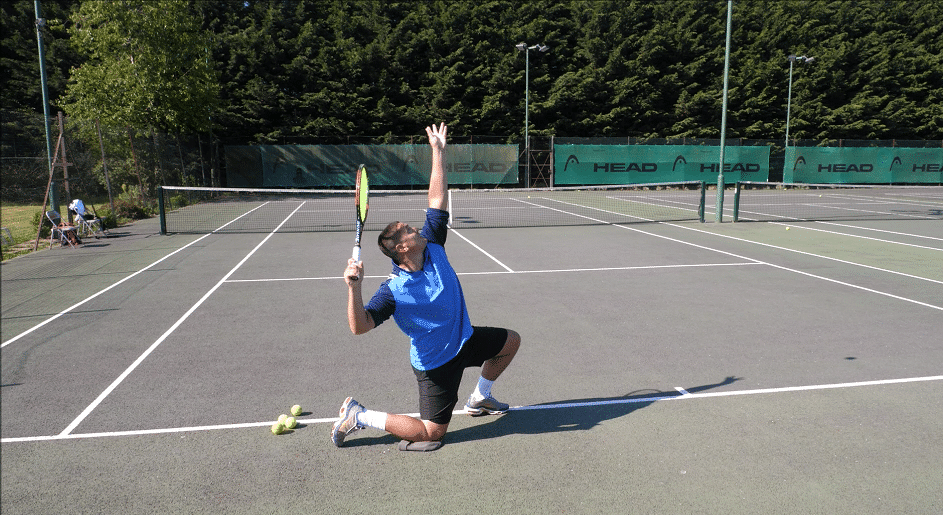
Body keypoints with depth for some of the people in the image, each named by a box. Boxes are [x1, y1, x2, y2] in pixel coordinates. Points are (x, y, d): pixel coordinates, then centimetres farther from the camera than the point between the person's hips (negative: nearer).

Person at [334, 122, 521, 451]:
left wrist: (438, 150, -8)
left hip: (463, 339, 7)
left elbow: (437, 198, -8)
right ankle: (358, 416, 10)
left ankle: (479, 399, 36)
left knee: (511, 341, 21)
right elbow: (359, 327, -34)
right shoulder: (394, 291, -27)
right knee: (432, 433, -1)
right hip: (436, 362, -7)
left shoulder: (432, 247, -10)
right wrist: (353, 288, -48)